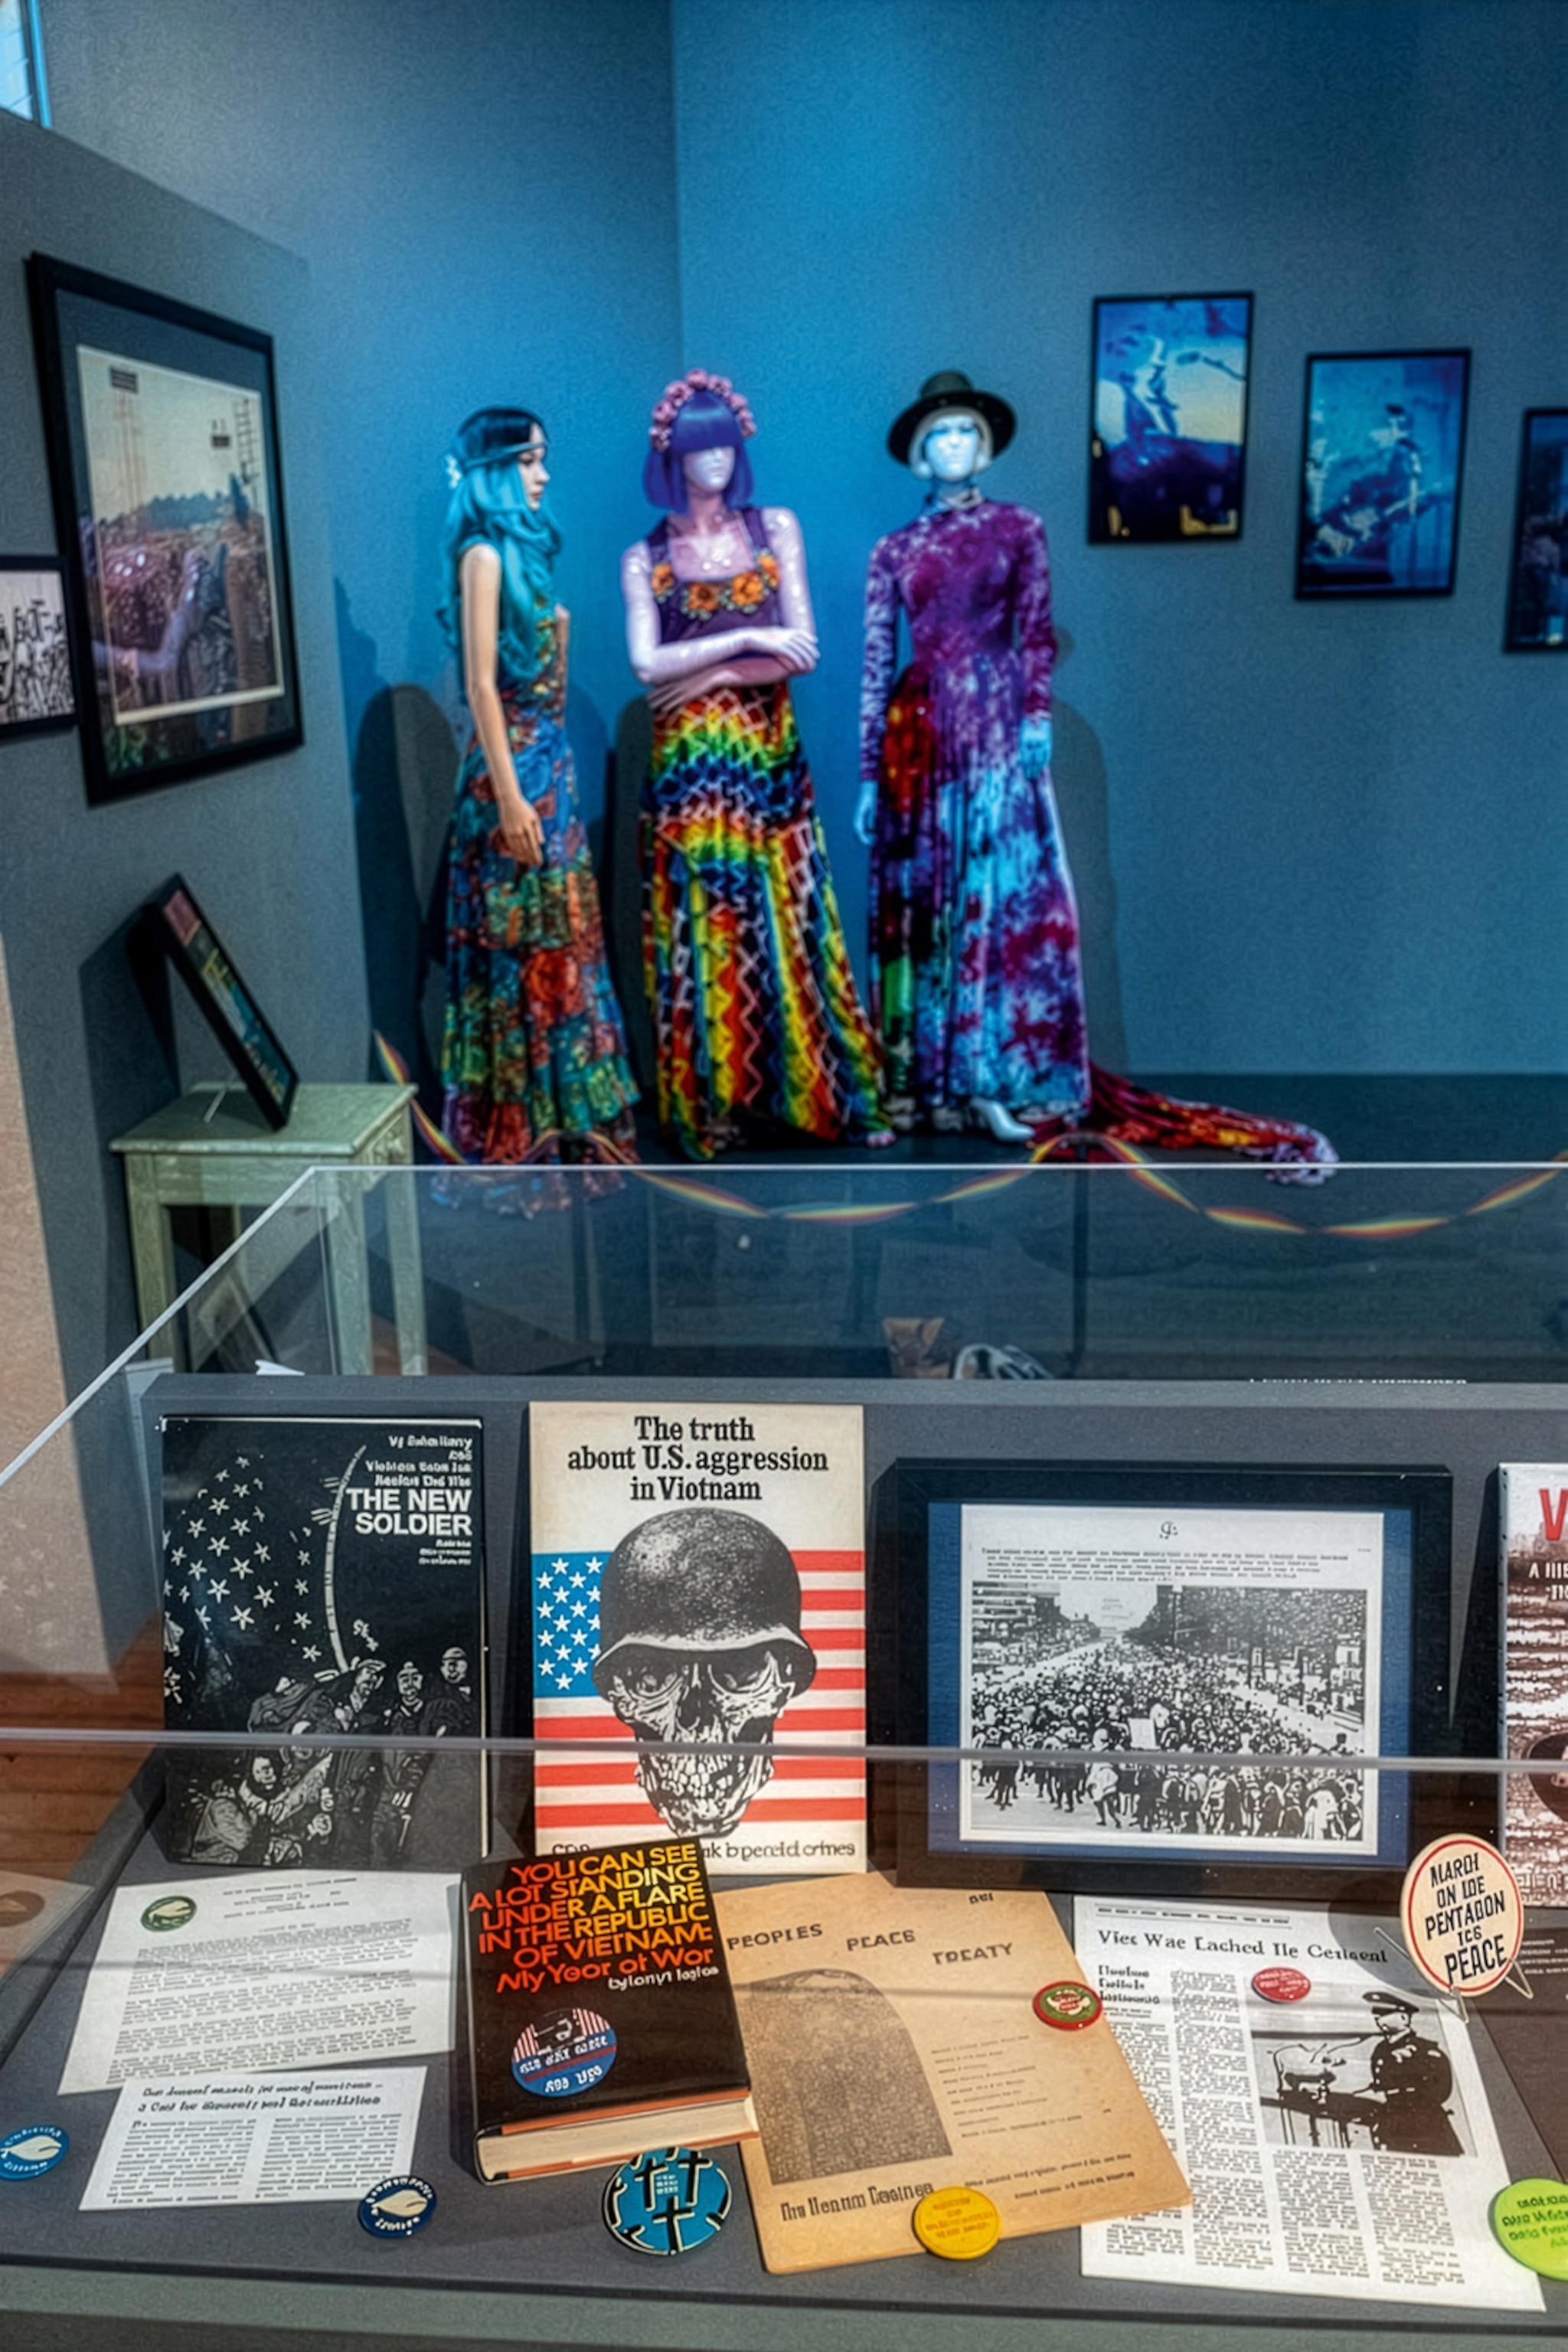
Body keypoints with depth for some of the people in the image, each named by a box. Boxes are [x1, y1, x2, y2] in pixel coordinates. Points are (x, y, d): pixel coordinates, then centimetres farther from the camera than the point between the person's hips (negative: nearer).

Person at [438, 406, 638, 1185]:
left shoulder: (520, 550, 16)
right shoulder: (485, 554, -10)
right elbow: (482, 685, -17)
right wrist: (509, 796, -20)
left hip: (547, 762, 9)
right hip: (514, 769, -9)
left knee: (559, 940, 12)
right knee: (522, 949, -4)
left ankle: (563, 1121, 22)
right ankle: (519, 1140, 5)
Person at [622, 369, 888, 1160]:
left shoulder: (775, 528, 7)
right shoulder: (646, 557, 6)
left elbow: (803, 650, -2)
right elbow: (646, 663, -8)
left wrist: (707, 674, -10)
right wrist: (750, 640, -12)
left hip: (768, 758, 1)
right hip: (688, 766, -1)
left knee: (785, 924, 3)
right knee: (700, 929, 0)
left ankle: (827, 1093, 10)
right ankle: (708, 1106, 9)